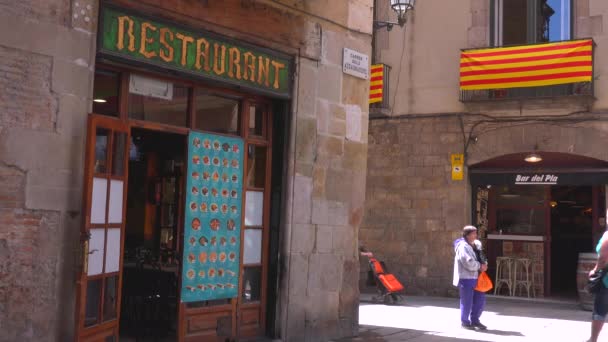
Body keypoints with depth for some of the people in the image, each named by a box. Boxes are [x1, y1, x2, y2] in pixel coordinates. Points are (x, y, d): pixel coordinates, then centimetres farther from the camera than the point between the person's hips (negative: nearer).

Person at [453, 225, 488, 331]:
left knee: (480, 299, 12)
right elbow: (469, 263, -24)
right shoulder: (463, 247, -16)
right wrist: (480, 266, -10)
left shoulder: (476, 245, 12)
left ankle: (475, 320, 26)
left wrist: (484, 264, -4)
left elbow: (482, 257, 17)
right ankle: (465, 322, 17)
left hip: (475, 277, 9)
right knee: (467, 301, 1)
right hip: (465, 278, -9)